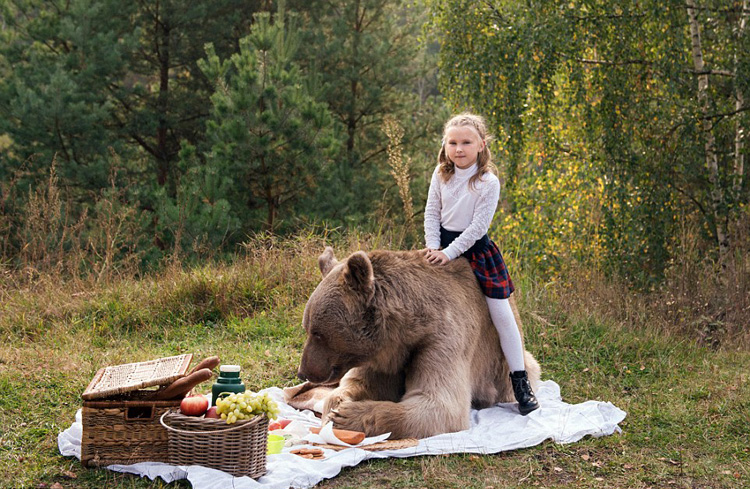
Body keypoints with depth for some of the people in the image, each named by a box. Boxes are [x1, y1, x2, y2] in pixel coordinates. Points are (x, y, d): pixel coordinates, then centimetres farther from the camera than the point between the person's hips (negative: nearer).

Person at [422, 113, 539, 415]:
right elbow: (431, 212, 4)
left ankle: (521, 383, 3)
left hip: (475, 249, -4)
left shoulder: (489, 182, -15)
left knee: (502, 315, -6)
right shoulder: (441, 174, -1)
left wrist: (449, 253, -20)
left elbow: (477, 227, -17)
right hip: (442, 245, 4)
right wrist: (433, 247, -8)